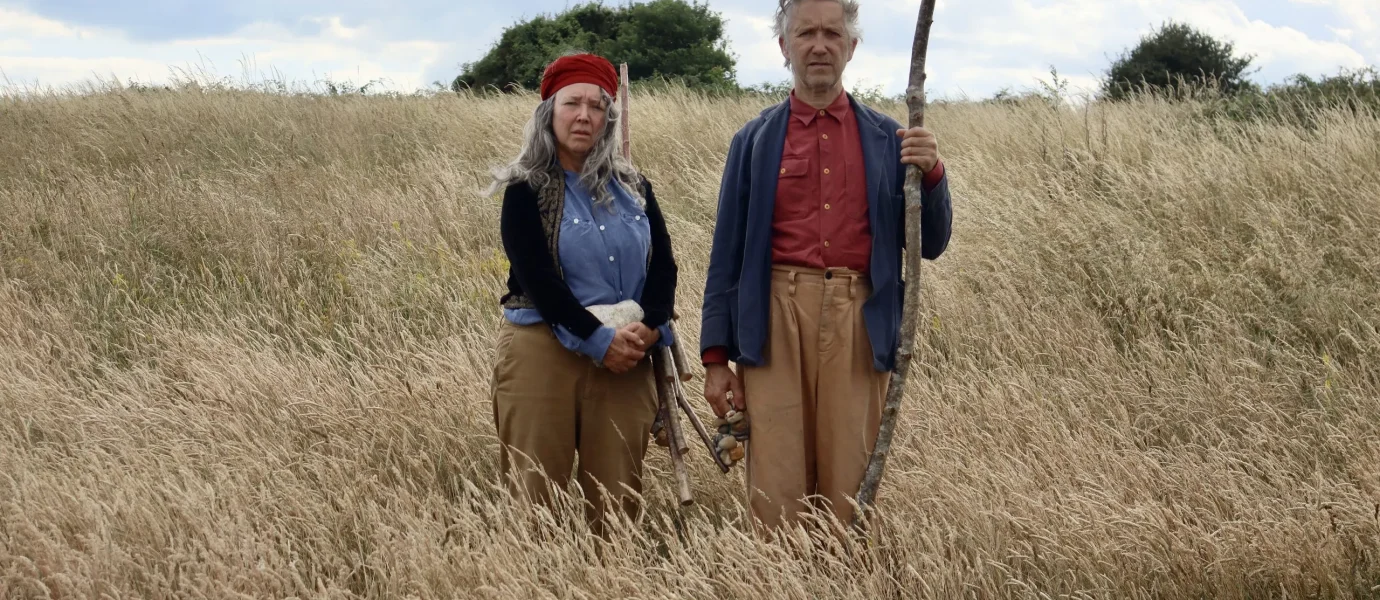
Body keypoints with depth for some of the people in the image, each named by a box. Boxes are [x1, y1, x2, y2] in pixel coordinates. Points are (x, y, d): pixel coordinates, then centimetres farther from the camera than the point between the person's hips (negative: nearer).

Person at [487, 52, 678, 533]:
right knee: (535, 496, -4)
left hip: (626, 357, 4)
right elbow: (536, 276, -10)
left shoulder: (633, 188, 14)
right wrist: (598, 338, -16)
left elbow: (663, 266, 8)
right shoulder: (527, 190, 1)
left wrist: (648, 328, -10)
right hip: (544, 352, -3)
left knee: (617, 501, 2)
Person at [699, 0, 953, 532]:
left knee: (850, 490, 3)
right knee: (777, 491, -2)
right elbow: (727, 255, 8)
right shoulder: (754, 141, 9)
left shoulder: (886, 139, 11)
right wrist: (716, 356, 4)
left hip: (859, 323, 1)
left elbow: (929, 246, 10)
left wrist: (930, 174, -8)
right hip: (777, 317, -1)